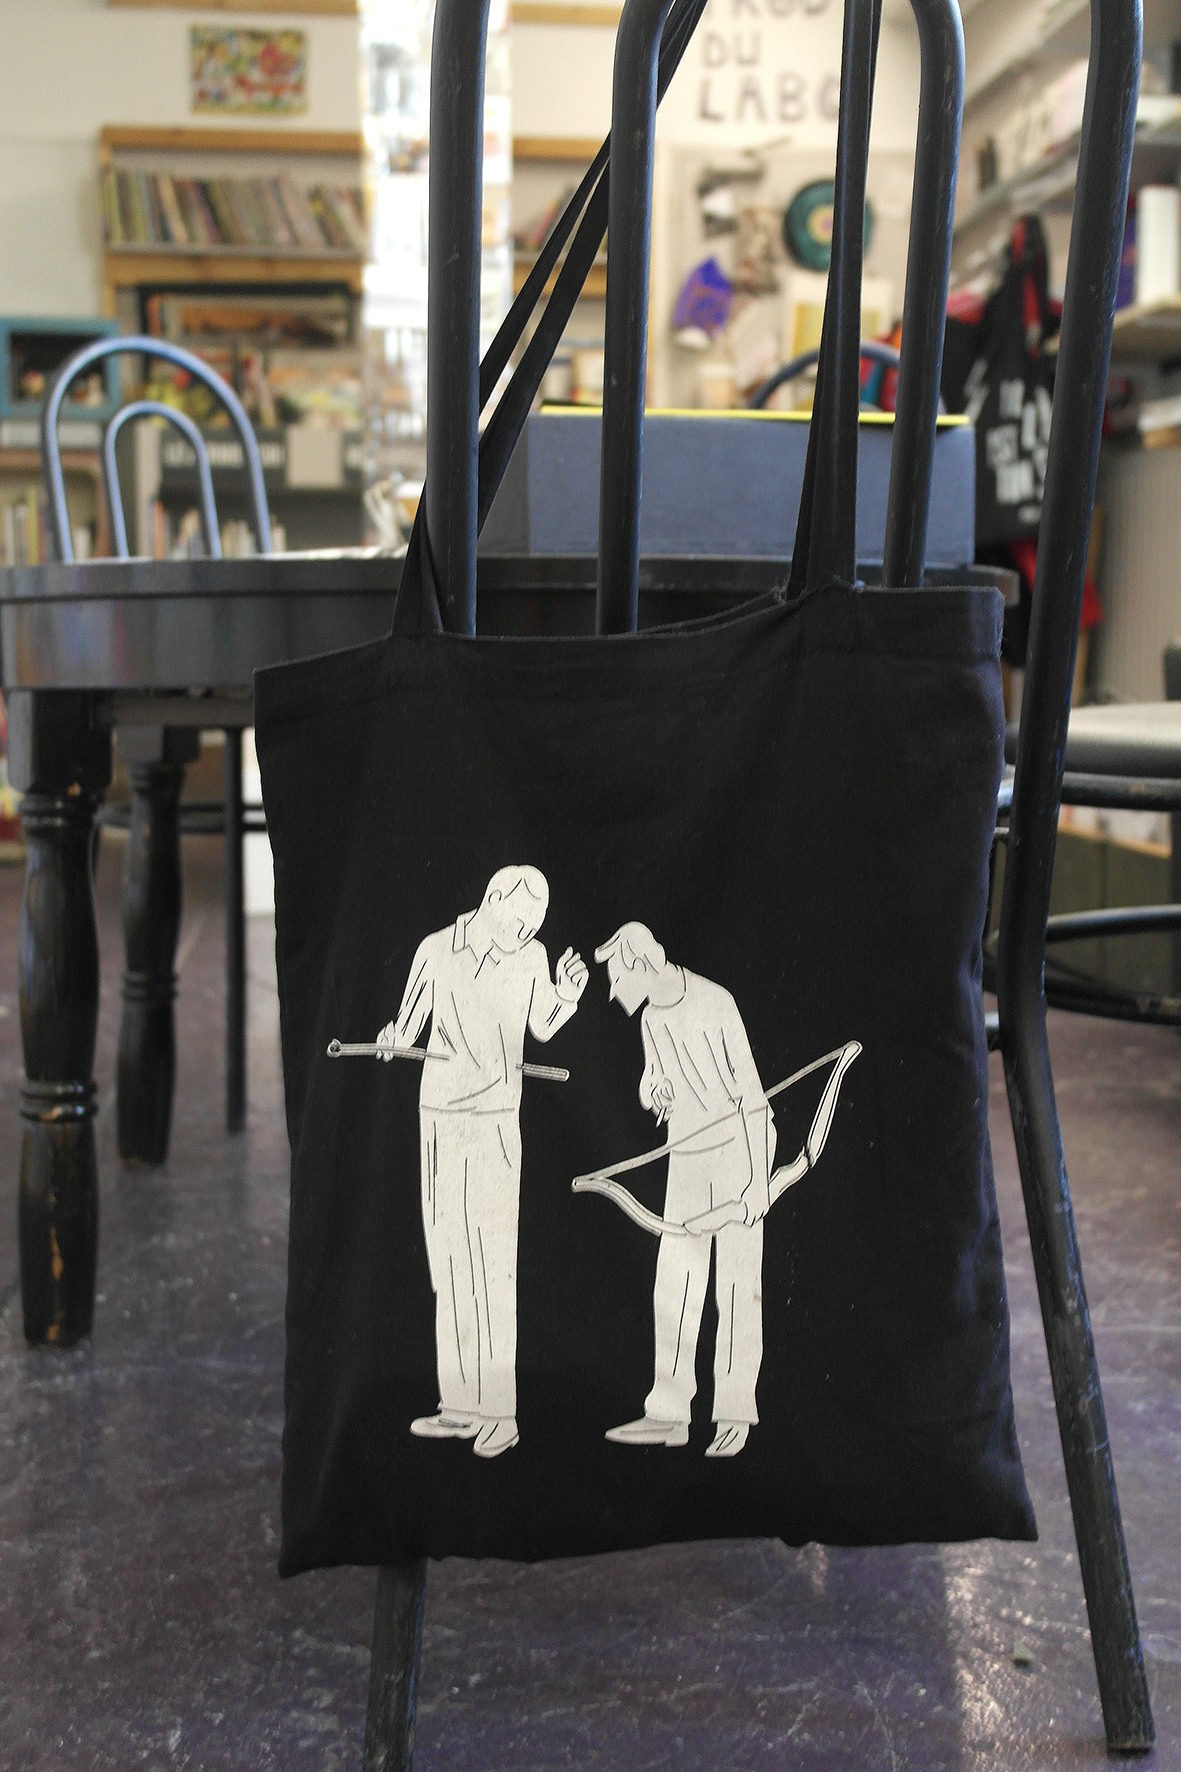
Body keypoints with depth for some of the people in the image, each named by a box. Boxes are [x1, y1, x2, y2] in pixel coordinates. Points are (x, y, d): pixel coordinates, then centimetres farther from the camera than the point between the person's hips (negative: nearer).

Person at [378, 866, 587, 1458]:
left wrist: (567, 998, -9)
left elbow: (541, 1029, 10)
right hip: (438, 1118, 2)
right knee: (449, 1260, 7)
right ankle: (460, 1406, 16)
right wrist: (392, 1041, -21)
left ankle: (500, 1413, -1)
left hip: (496, 1120, -2)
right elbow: (408, 1027, 1)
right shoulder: (436, 950, -5)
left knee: (493, 1264, -7)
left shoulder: (532, 956, -4)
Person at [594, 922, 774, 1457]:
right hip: (688, 1154, 7)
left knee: (738, 1282, -3)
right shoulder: (652, 1017, 6)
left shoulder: (715, 1004, -17)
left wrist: (758, 1180, -20)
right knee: (675, 1279, 2)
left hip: (739, 1147, -7)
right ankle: (669, 1414, 5)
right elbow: (651, 1090, 18)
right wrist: (654, 1092, -9)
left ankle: (734, 1413, 6)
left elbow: (751, 1092, -18)